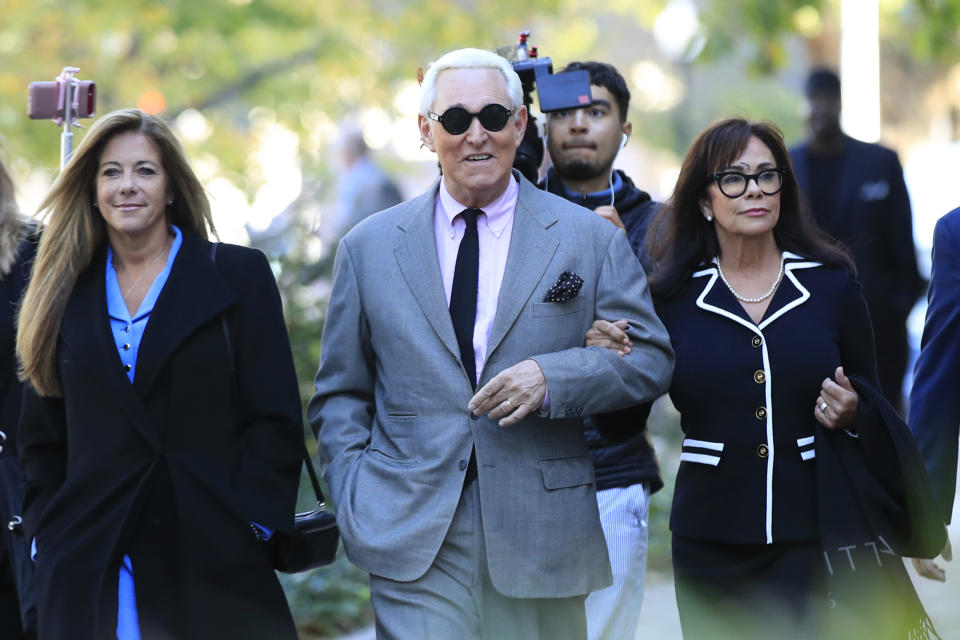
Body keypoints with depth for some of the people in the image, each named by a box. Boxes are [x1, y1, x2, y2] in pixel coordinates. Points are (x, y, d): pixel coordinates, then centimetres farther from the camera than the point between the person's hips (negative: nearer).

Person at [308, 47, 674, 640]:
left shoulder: (592, 239, 5)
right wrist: (355, 501, 0)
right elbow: (340, 394, 12)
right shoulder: (369, 247, 9)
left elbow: (651, 358, 3)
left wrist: (551, 377, -14)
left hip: (543, 539, 0)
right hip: (412, 541, 0)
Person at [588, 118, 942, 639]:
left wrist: (854, 412, -8)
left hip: (814, 534, 0)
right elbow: (623, 421, 3)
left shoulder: (830, 284, 3)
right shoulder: (671, 297, 0)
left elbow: (868, 398, 13)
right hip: (711, 543, 0)